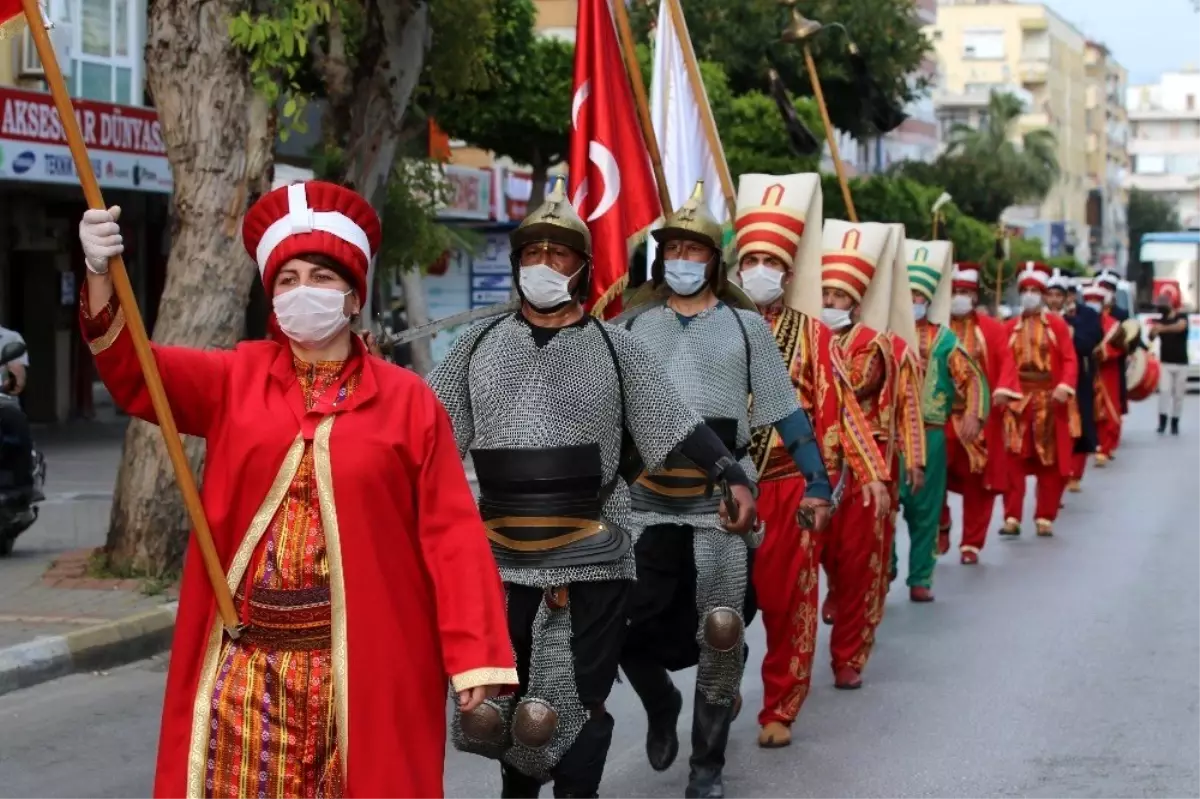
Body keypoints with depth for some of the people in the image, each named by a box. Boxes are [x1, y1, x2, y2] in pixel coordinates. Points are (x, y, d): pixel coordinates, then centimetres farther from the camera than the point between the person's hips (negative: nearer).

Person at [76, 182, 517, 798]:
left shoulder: (407, 400, 1)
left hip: (363, 664, -2)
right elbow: (133, 374, -4)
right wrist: (100, 276, -22)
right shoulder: (236, 379, 8)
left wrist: (474, 653, -9)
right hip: (246, 663, 2)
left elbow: (450, 531, -2)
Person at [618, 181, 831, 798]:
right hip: (644, 500, 2)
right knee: (624, 626, 1)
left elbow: (786, 411, 7)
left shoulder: (746, 325, 7)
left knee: (720, 633, -4)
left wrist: (817, 485, 2)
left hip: (721, 498, -1)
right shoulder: (631, 323, 10)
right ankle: (661, 706, 33)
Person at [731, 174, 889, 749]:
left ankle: (779, 710, 15)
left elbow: (839, 405, 0)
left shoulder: (811, 333, 3)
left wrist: (870, 474, -7)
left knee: (788, 599, 4)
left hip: (790, 485, -1)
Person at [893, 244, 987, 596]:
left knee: (925, 510, 6)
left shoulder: (942, 339, 6)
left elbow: (974, 379, 4)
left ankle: (920, 578, 15)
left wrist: (974, 416, -10)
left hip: (929, 436, 1)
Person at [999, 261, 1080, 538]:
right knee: (1013, 459, -5)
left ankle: (1045, 518, 12)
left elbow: (1070, 359, -3)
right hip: (1017, 400, 1)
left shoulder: (1057, 324, 2)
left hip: (1050, 401, -1)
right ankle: (1012, 517, -3)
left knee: (1050, 462, 5)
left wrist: (1065, 386, -19)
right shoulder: (1010, 326, 7)